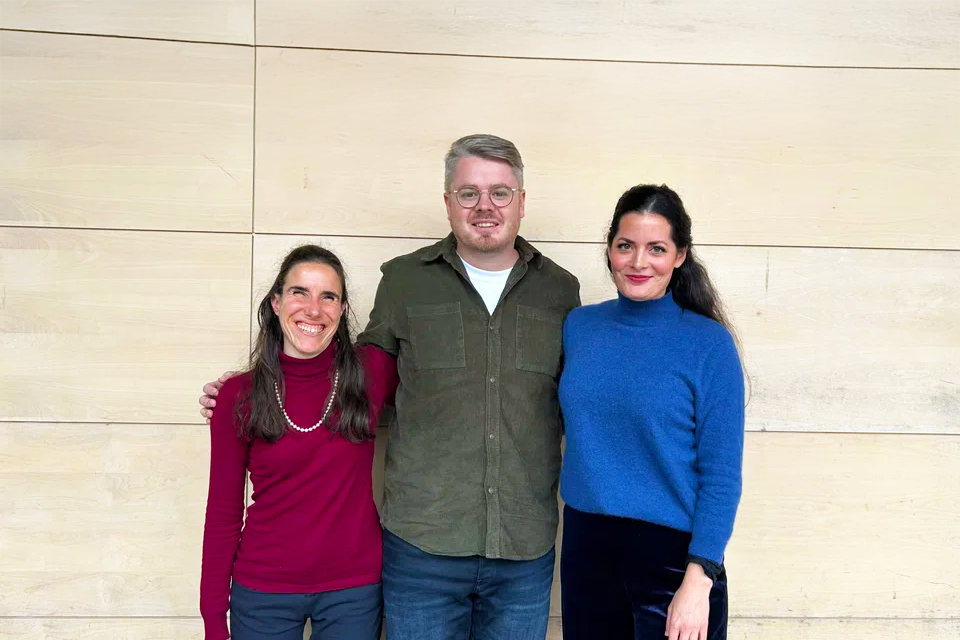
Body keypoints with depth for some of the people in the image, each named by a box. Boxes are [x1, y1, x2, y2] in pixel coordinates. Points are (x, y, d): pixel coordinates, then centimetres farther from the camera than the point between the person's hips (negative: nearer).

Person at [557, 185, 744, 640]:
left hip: (671, 551, -4)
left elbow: (721, 475, -10)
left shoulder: (709, 344, -10)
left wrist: (699, 580, -17)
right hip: (585, 546, 4)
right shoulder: (578, 326, 2)